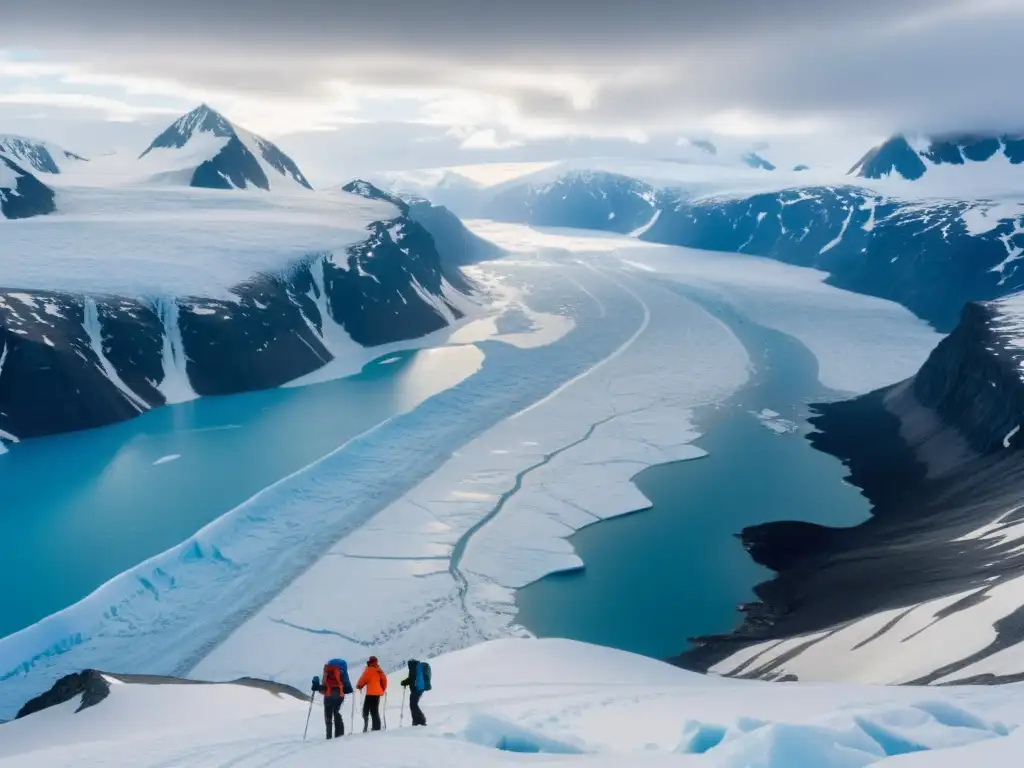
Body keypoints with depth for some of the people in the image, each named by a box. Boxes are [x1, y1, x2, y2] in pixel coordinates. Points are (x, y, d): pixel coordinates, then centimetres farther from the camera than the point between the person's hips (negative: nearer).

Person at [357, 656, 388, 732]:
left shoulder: (369, 669, -7)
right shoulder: (379, 670, 13)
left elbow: (363, 679, -7)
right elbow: (384, 680, 15)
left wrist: (359, 686, 12)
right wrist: (383, 690, 27)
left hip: (371, 693, -7)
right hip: (378, 693, 7)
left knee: (366, 710, -4)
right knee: (375, 711, 12)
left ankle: (365, 725, -20)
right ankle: (377, 728, 7)